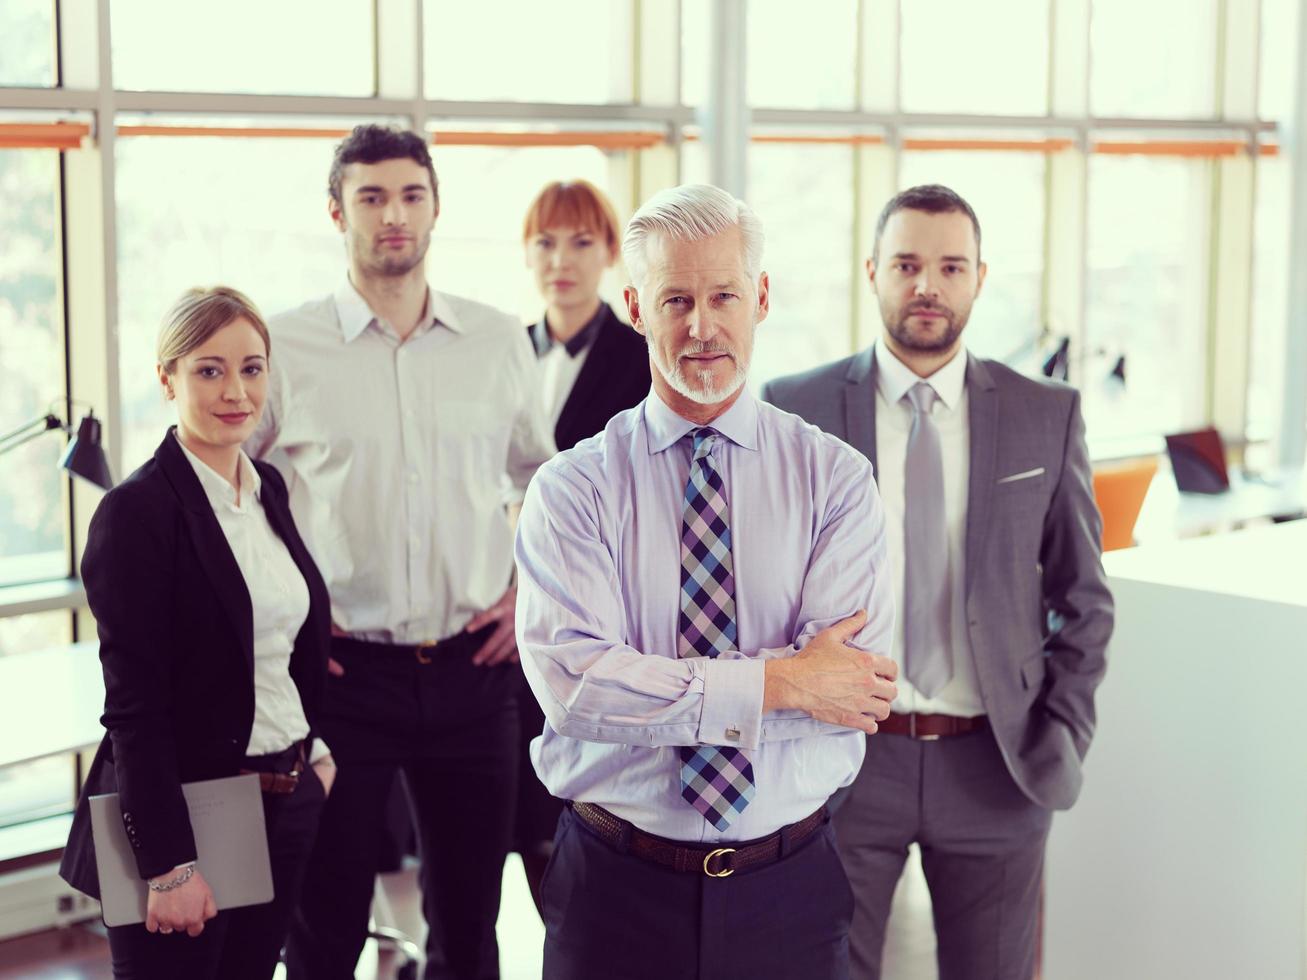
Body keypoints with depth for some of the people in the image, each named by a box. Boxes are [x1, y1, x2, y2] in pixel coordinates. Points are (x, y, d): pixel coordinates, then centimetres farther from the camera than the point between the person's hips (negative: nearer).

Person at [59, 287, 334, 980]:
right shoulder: (137, 511, -14)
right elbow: (133, 705, -17)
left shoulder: (268, 489, 8)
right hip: (182, 811, -7)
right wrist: (170, 864, -18)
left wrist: (312, 751, 12)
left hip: (285, 805, 7)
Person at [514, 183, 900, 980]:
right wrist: (777, 684, -19)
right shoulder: (571, 489, -4)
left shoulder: (834, 476, -2)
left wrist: (653, 687, -15)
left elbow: (854, 685, -14)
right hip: (617, 885, -1)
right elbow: (573, 682, -17)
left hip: (789, 887, 1)